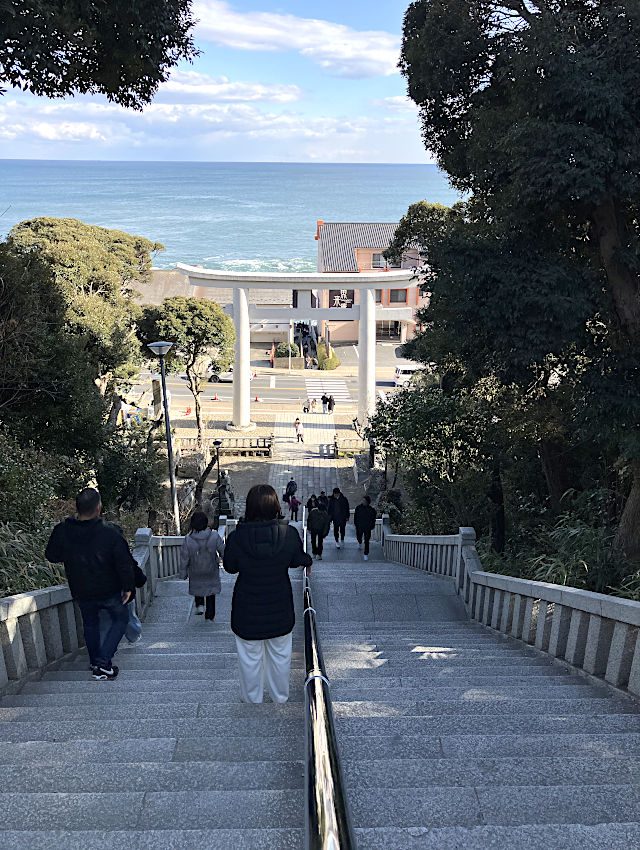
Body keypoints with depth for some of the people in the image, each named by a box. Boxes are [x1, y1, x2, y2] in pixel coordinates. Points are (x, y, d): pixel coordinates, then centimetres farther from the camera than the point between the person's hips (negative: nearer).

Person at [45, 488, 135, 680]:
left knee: (90, 623, 27)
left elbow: (51, 556, 1)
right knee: (120, 619, 18)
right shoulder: (110, 533, -25)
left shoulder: (62, 531, -16)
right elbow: (125, 564, -18)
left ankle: (96, 662, 39)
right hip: (109, 591, -3)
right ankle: (103, 663, 5)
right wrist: (128, 587, -4)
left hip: (81, 593, 3)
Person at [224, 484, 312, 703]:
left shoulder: (237, 537, -23)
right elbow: (297, 561, -1)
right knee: (280, 655, 24)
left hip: (248, 611, -1)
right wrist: (309, 562, 22)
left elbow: (230, 567, -5)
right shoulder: (290, 534, -20)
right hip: (280, 610, 2)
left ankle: (252, 699, 38)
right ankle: (280, 697, 42)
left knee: (250, 657, 20)